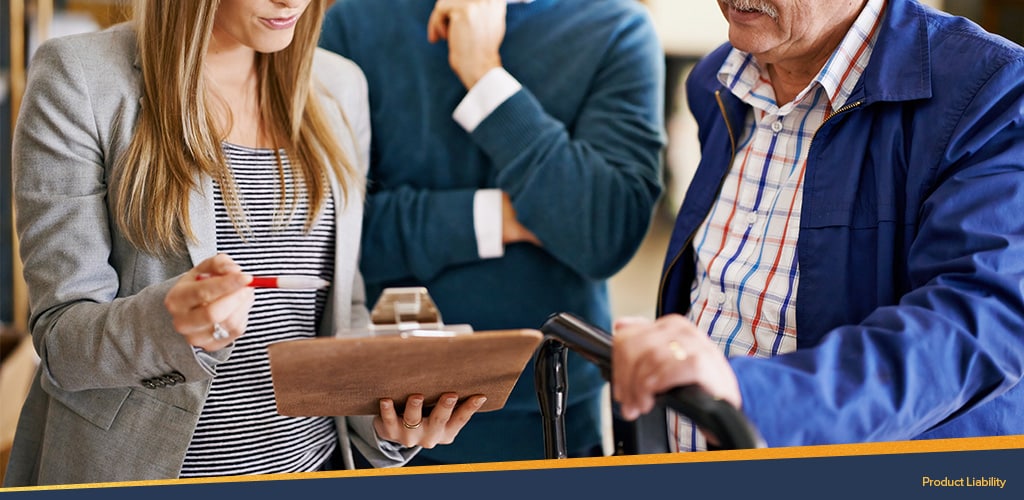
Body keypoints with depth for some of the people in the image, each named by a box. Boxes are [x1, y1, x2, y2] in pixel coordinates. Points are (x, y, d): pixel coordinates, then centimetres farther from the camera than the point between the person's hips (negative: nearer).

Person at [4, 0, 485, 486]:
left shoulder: (338, 86, 4)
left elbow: (342, 303, 9)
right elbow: (60, 334, -13)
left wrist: (384, 409, -9)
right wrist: (167, 324, -31)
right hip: (144, 471, -4)